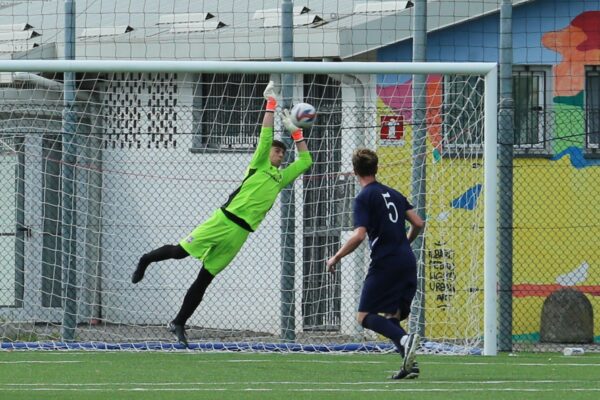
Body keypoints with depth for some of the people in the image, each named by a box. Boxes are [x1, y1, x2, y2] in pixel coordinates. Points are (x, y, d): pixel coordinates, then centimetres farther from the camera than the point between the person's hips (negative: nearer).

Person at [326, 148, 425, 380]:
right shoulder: (394, 194, 16)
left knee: (364, 316, -2)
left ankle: (404, 340, -26)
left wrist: (336, 258, -4)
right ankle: (409, 364, -4)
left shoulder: (364, 198, -5)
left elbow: (359, 235, -16)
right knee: (392, 316, 14)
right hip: (407, 262, 7)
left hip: (385, 263, -7)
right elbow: (418, 224, 13)